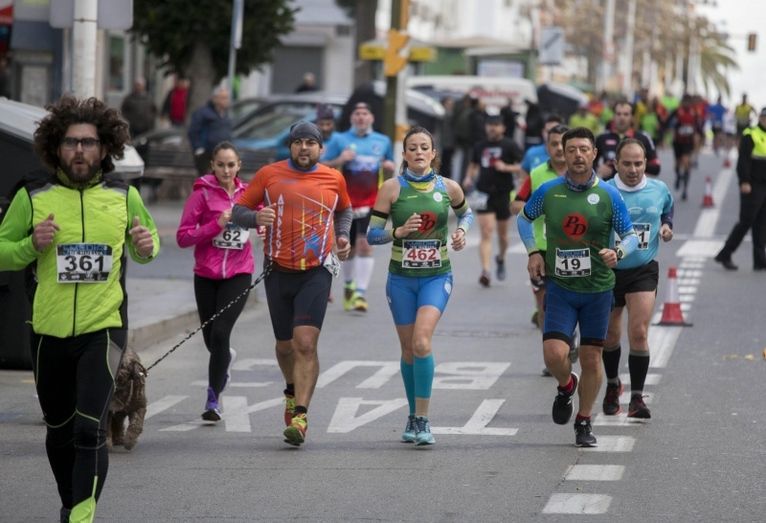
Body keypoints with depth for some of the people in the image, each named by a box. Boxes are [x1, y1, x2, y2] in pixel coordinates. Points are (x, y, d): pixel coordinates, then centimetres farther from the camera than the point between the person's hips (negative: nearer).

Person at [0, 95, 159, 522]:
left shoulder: (124, 197, 1)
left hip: (104, 328, -2)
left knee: (90, 428, -18)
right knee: (59, 431, 15)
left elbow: (146, 245, 17)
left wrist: (147, 246, -7)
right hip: (50, 331, 2)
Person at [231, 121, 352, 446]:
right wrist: (256, 218, -16)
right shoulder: (269, 174, 2)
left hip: (317, 272, -1)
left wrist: (342, 236, 9)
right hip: (279, 270, 2)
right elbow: (237, 212, 6)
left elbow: (345, 210, 27)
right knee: (285, 345, 13)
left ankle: (300, 415, -20)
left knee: (306, 344, -16)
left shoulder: (334, 179, 6)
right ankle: (293, 391, 43)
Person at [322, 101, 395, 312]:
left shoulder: (383, 141, 10)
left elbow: (389, 171, 23)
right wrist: (339, 160, -16)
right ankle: (348, 285, 34)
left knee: (365, 244, -14)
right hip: (347, 200, 0)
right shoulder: (341, 141, 3)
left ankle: (360, 293, -16)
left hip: (372, 201, 0)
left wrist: (389, 167, 0)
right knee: (349, 247, 9)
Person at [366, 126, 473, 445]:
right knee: (408, 350, 9)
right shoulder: (392, 188, -5)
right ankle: (413, 416, 28)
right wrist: (398, 231, -21)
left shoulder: (448, 188, -1)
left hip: (437, 277, -1)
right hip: (401, 278, 1)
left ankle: (422, 420, -14)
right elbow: (372, 235, -3)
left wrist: (462, 231, 1)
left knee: (422, 342, -20)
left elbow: (465, 213, 21)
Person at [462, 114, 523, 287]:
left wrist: (506, 167, -21)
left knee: (502, 234, 12)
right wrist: (469, 178, 7)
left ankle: (501, 259, 43)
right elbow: (473, 164, 25)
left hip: (503, 194, -1)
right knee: (486, 233, -11)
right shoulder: (480, 146, 9)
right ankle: (485, 271, -18)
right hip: (484, 194, 1)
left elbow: (523, 166, -7)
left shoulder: (509, 145, -3)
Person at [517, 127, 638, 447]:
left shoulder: (609, 195, -5)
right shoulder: (548, 191, -1)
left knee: (591, 359, 5)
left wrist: (617, 252, -20)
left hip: (597, 288, 0)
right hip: (560, 286, 0)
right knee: (554, 354, -14)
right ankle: (566, 386, 22)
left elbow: (631, 235, 1)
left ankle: (584, 423, 23)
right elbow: (524, 219, 17)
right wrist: (533, 252, 3)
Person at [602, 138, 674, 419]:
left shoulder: (659, 190, -1)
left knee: (638, 333, -13)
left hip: (644, 271, 0)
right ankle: (613, 385, 39)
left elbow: (668, 211, 21)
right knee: (610, 335, 13)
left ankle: (637, 398, -8)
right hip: (608, 270, 0)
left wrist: (666, 227, 0)